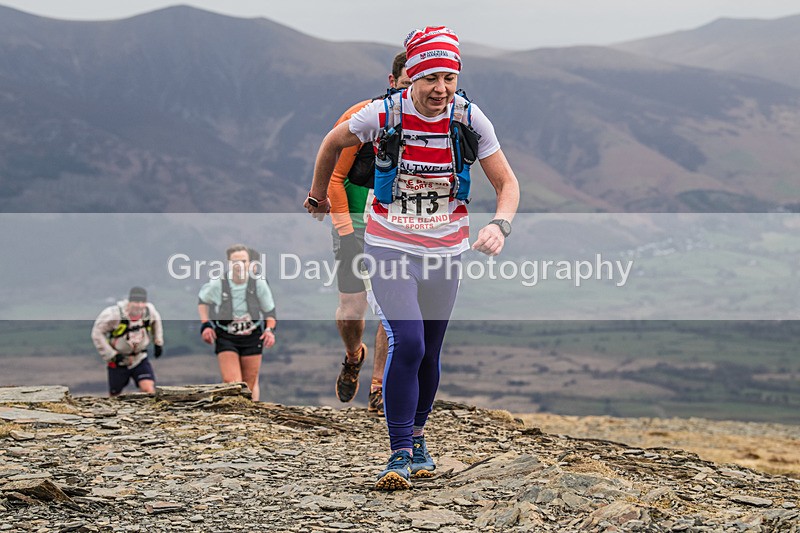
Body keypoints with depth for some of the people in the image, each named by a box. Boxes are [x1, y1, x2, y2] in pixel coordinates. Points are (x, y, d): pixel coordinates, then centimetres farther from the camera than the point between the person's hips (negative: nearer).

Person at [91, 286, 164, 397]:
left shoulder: (149, 311, -13)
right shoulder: (114, 314, -26)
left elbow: (156, 321, 13)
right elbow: (97, 333, -16)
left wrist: (158, 342, 12)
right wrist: (111, 355, -19)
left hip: (140, 359, 2)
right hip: (118, 361, -2)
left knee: (149, 390, -19)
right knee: (114, 395, 12)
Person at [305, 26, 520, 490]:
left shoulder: (470, 120, -12)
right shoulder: (385, 114, -15)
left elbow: (507, 182, -8)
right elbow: (334, 142, 4)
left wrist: (500, 225, -28)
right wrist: (318, 196, 17)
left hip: (446, 248, 2)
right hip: (391, 246, -2)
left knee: (429, 353, 11)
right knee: (407, 345, -17)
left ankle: (417, 437, 34)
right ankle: (401, 455, -11)